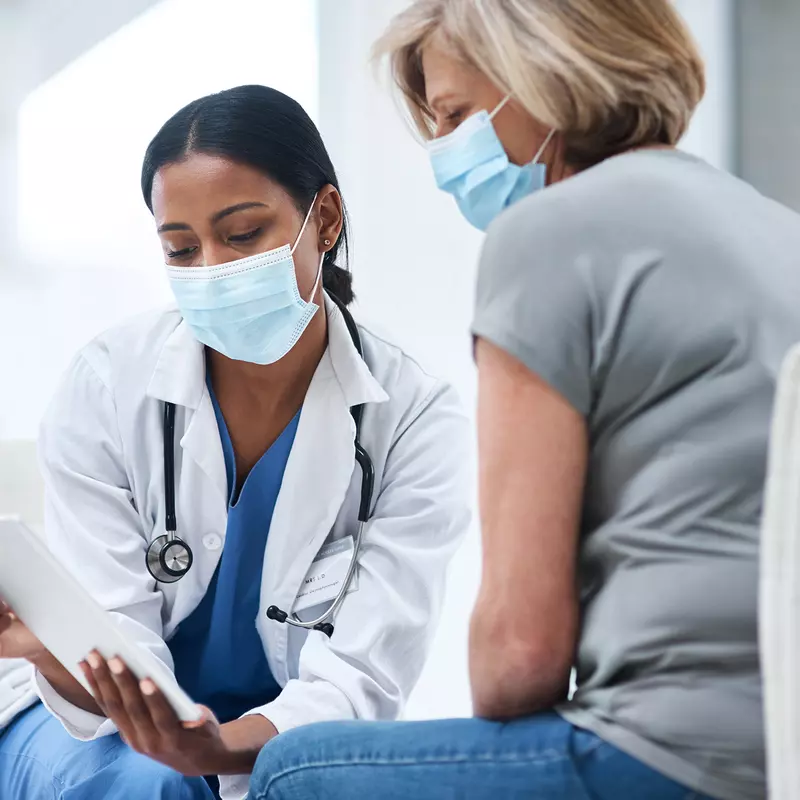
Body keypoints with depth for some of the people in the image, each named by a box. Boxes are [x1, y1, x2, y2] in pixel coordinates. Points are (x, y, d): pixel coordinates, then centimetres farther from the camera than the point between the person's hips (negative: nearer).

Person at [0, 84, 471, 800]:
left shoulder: (415, 419, -15)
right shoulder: (110, 384, -13)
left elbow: (358, 681, -18)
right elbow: (119, 657, -16)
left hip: (278, 742, 1)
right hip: (120, 720, -1)